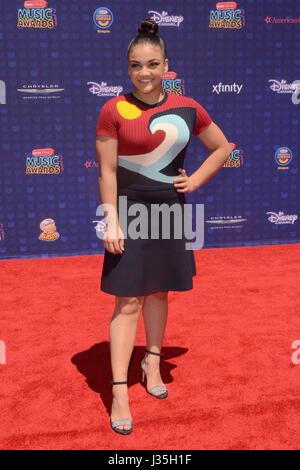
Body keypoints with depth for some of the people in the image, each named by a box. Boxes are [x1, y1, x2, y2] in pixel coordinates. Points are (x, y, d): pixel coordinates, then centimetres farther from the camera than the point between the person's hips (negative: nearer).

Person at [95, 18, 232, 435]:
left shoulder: (188, 108, 1)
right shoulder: (114, 110, -8)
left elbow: (222, 148, 14)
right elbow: (107, 171, -9)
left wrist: (196, 180, 2)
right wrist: (111, 221, -16)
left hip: (170, 212, 4)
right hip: (130, 214, -3)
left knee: (158, 292, 15)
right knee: (128, 302, -2)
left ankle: (152, 363, 36)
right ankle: (119, 393, 7)